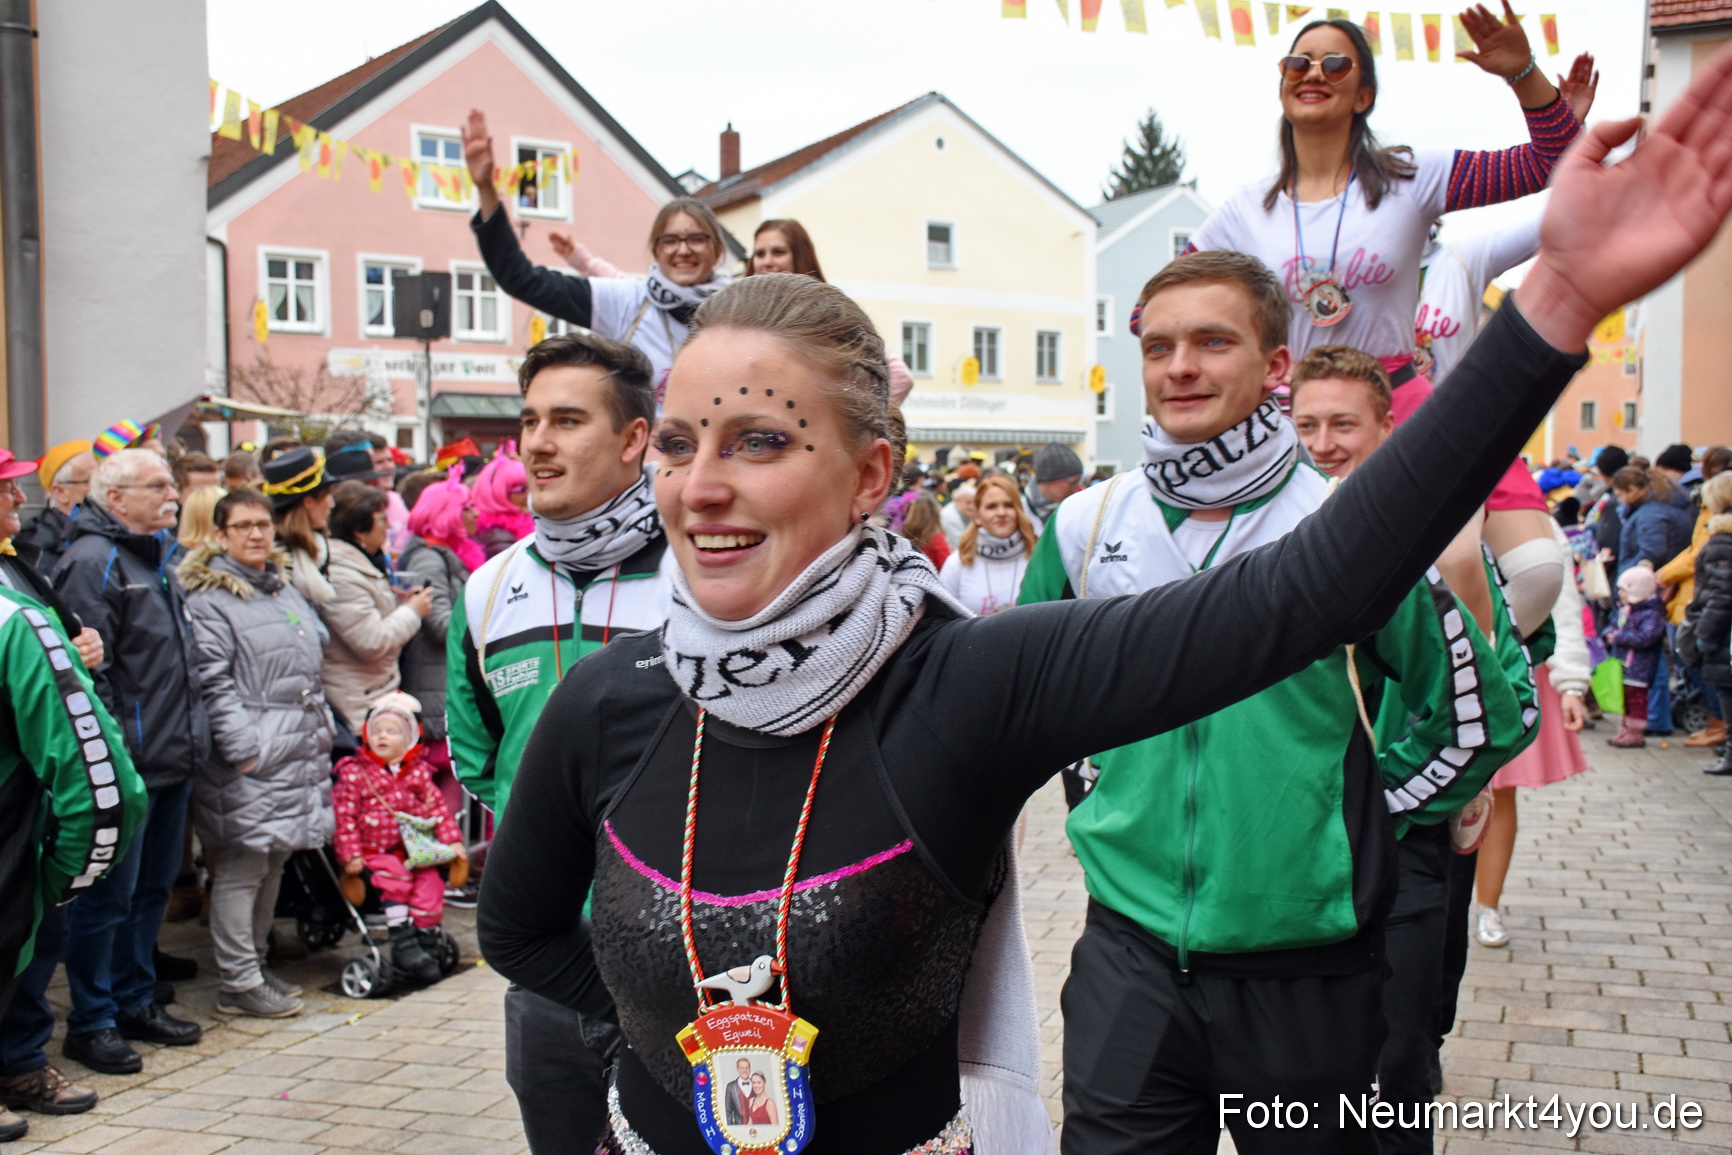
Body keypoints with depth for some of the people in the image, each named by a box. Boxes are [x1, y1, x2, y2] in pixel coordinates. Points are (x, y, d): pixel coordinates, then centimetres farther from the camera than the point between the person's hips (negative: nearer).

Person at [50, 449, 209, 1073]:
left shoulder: (157, 555, 16)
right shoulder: (92, 561, -14)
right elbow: (86, 669, -20)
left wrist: (194, 733, 20)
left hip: (173, 759, 9)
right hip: (128, 764, -9)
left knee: (153, 886, 17)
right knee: (109, 896, 0)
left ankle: (136, 1001, 29)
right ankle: (91, 1023, 12)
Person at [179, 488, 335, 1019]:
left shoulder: (285, 591, 18)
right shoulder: (208, 600, -8)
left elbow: (313, 662, 25)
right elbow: (211, 682, -15)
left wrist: (322, 727, 18)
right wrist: (243, 748, -19)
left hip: (298, 751, 9)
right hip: (251, 757, -8)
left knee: (274, 861, 15)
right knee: (241, 869, -4)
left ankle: (255, 964, 26)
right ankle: (238, 984, 3)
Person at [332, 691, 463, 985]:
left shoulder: (419, 772, 12)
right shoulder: (353, 773, 2)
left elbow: (437, 807, 14)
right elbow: (345, 816, -3)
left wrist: (453, 841, 6)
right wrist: (351, 854, -11)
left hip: (415, 850, 3)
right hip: (375, 851, -3)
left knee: (430, 883, -19)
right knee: (395, 877, -30)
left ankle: (426, 944, -10)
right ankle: (402, 941, -24)